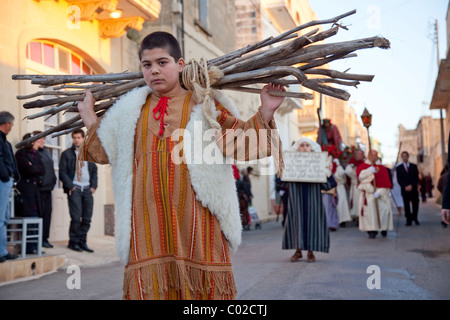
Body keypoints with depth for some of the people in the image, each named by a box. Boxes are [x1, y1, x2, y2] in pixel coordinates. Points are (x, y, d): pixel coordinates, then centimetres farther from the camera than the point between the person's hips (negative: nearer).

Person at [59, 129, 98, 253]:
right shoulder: (66, 154, 4)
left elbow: (94, 171, 17)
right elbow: (62, 172, -1)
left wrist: (93, 186, 4)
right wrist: (70, 186, -11)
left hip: (87, 189, 4)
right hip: (74, 189, -4)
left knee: (87, 218, 3)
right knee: (76, 217, -10)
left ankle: (82, 242, 13)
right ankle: (73, 242, 4)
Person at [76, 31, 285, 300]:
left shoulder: (204, 104, 8)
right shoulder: (131, 110, 17)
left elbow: (239, 143, 4)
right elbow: (104, 151, 29)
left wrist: (264, 113, -7)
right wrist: (89, 117, 29)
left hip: (194, 215, -2)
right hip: (148, 216, 2)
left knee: (202, 285, -1)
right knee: (149, 283, -3)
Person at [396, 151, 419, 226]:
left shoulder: (414, 166, 11)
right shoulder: (399, 168, 8)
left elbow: (416, 178, 3)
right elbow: (399, 180, 2)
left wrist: (411, 185, -10)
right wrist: (405, 187, -12)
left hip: (413, 189, 1)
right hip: (405, 190, -1)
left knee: (415, 204, 1)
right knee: (406, 205, -3)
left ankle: (414, 218, 18)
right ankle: (409, 220, 1)